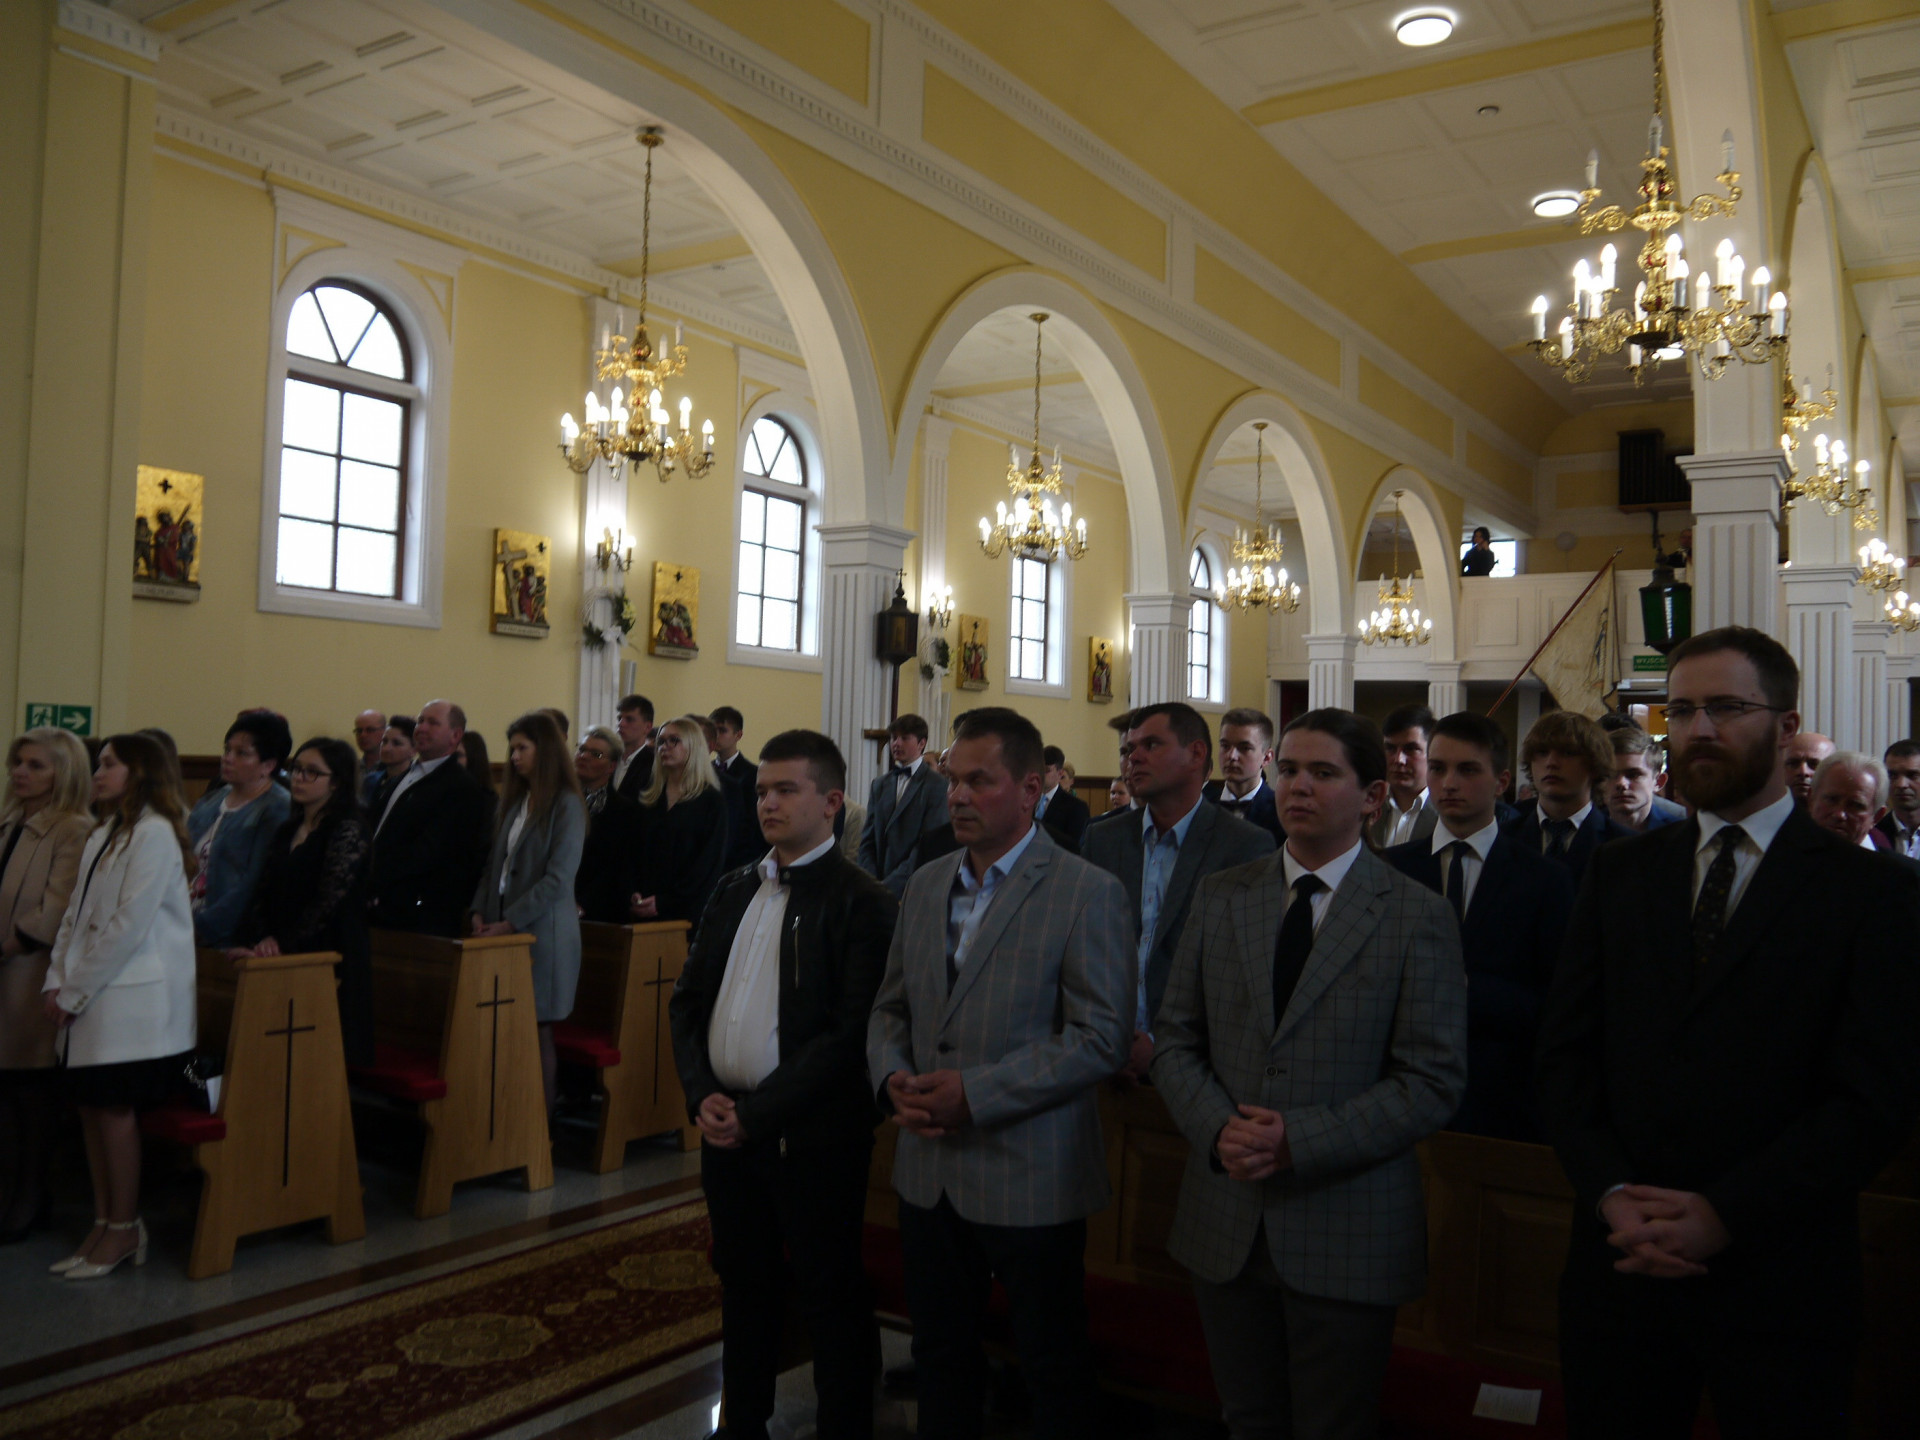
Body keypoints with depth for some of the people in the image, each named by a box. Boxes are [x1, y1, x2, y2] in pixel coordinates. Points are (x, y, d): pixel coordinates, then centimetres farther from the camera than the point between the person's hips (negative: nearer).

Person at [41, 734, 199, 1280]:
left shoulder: (154, 833, -11)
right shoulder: (103, 835, 17)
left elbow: (129, 924, -16)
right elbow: (76, 915, 14)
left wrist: (76, 990, -12)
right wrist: (58, 981, 2)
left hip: (132, 995, -8)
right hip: (92, 998, 8)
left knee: (114, 1107, -4)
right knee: (91, 1107, 9)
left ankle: (124, 1230, 8)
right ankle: (104, 1225, 18)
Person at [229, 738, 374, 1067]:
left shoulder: (349, 830, -8)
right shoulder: (287, 830, 17)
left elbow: (328, 901, -15)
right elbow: (263, 893, 13)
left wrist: (284, 943, -16)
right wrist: (252, 939, -3)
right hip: (285, 963, 7)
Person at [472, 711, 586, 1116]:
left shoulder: (566, 805, -8)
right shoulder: (512, 801, 14)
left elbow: (558, 878, -13)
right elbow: (495, 863, 17)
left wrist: (511, 922, -13)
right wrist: (481, 910, 3)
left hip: (543, 932, -6)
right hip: (503, 930, 6)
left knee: (538, 1029, -1)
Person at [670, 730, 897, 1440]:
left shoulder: (861, 901, -12)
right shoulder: (735, 889, 10)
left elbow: (852, 1033, -18)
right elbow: (688, 996, 12)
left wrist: (758, 1113, -17)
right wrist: (702, 1092, -3)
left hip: (812, 1137, -6)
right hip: (725, 1124, 7)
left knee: (831, 1297, 8)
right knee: (743, 1283, 20)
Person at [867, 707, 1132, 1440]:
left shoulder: (1087, 893, -11)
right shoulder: (926, 885, 8)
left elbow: (1099, 1039, -16)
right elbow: (891, 1006, 14)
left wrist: (976, 1094, -21)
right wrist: (893, 1078, -7)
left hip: (1031, 1179, -5)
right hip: (929, 1172, 6)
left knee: (1052, 1365, 11)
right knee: (941, 1352, 20)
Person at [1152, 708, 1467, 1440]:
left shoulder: (1418, 918, -6)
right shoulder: (1221, 897, 5)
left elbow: (1433, 1082, -10)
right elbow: (1175, 1040, 6)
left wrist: (1301, 1141, -19)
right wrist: (1218, 1127, -13)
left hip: (1347, 1235, -3)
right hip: (1225, 1221, 3)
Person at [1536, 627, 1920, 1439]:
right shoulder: (1619, 875, 7)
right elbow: (1564, 1052, 4)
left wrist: (1724, 1214, -16)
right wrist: (1611, 1192, -10)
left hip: (1778, 1286, -3)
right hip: (1620, 1265, 3)